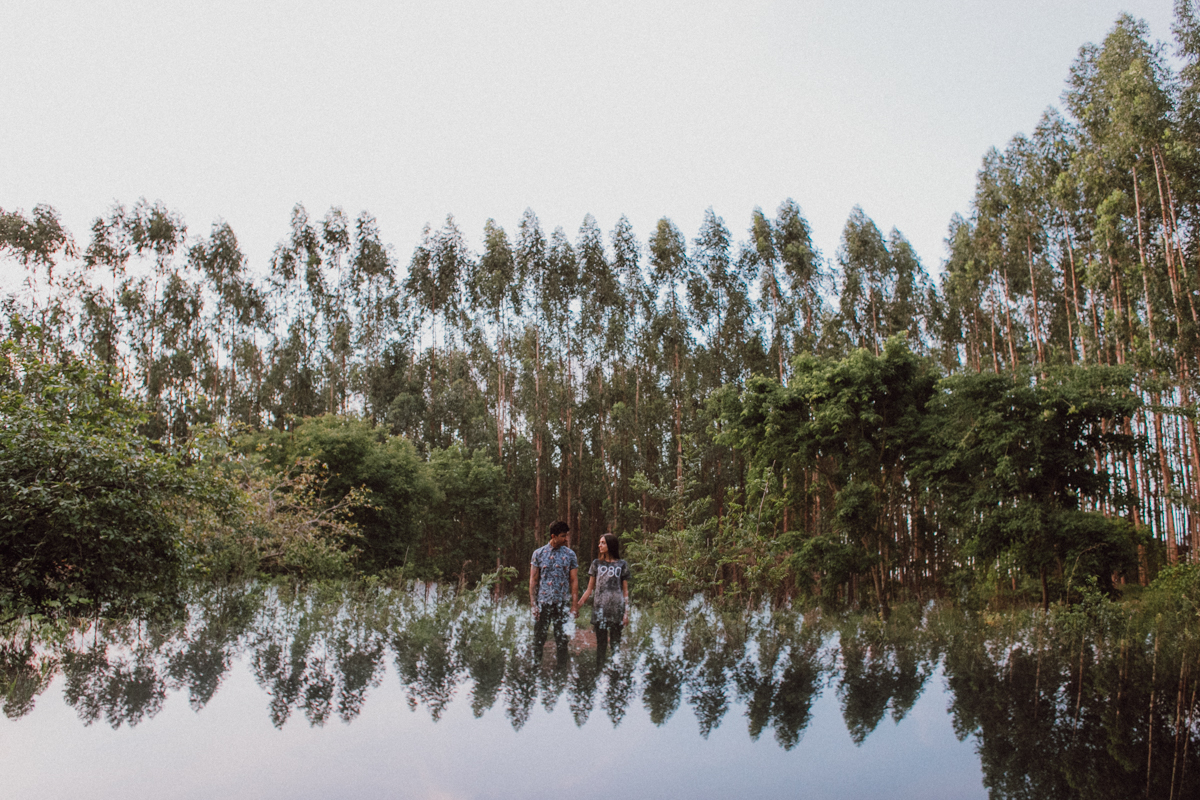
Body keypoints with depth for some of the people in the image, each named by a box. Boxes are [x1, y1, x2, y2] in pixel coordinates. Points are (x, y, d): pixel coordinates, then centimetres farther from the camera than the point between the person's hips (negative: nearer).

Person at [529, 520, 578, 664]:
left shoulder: (570, 554, 3)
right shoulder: (538, 553, 2)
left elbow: (574, 581, 4)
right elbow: (533, 579, 3)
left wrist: (574, 605, -1)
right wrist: (533, 603, -3)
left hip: (563, 604, 1)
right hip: (543, 603, 0)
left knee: (562, 640, 6)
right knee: (538, 640, 4)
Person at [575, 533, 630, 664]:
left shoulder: (621, 564, 7)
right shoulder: (597, 564, 10)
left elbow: (625, 590, 6)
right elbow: (590, 589, 10)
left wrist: (626, 612, -1)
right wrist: (578, 604, -1)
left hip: (617, 608, -1)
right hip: (600, 607, 1)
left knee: (615, 643, 2)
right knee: (601, 643, 2)